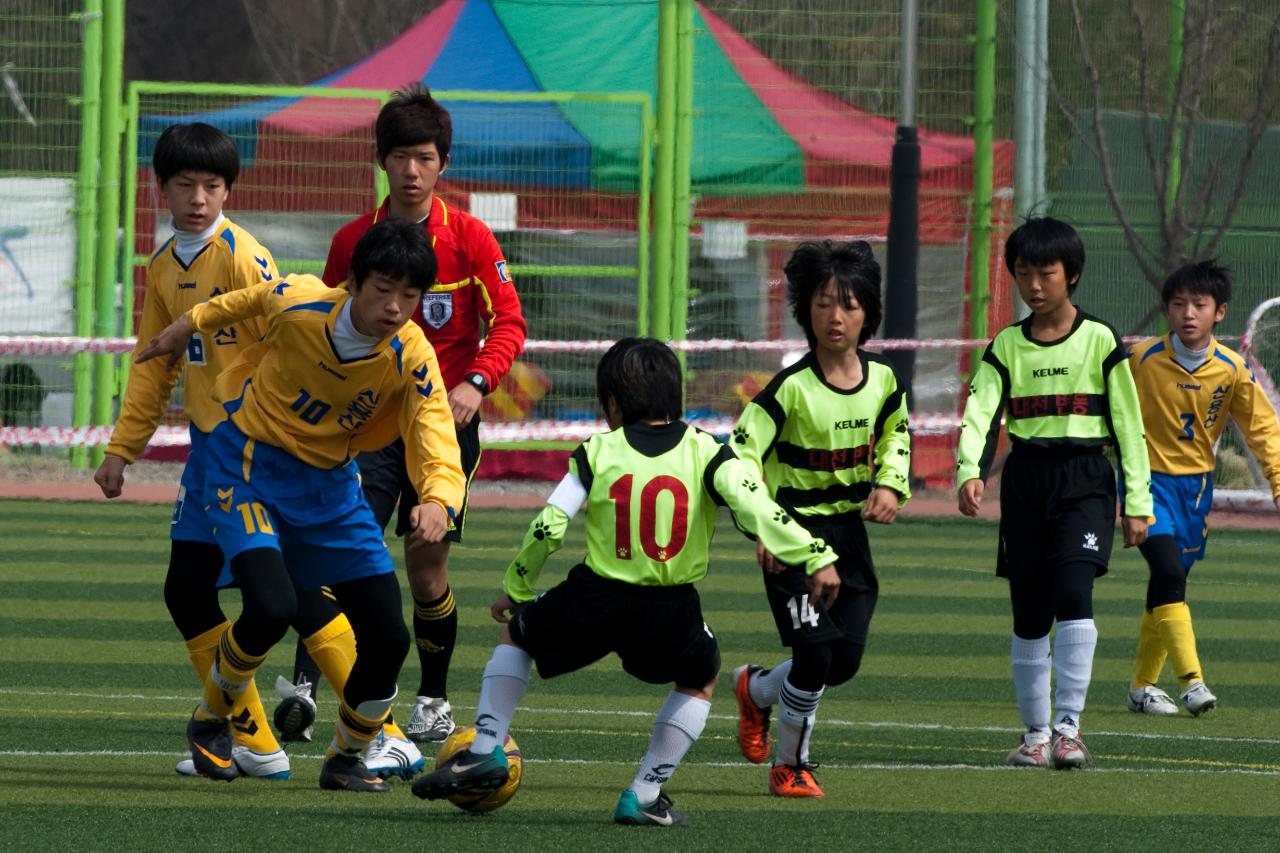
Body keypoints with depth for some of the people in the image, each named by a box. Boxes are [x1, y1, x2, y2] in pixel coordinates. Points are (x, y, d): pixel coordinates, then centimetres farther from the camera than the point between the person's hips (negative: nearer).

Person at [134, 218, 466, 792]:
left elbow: (439, 453, -29)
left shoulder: (412, 360, -20)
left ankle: (346, 759, 24)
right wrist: (190, 324, 18)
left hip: (330, 484, 3)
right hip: (248, 465, -3)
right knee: (271, 608, -26)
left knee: (388, 637, -6)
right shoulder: (297, 305, -23)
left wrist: (438, 501, -51)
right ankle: (210, 721, 5)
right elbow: (254, 298, 2)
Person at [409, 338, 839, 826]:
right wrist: (815, 557, -14)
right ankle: (645, 795, 20)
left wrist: (517, 589, 13)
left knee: (517, 634, 29)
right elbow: (756, 510, -13)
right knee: (700, 678, 31)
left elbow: (547, 528, -2)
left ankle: (486, 750, 16)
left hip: (595, 602, 0)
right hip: (672, 611, 0)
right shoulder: (705, 453, 2)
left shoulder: (597, 453, 2)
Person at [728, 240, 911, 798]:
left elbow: (895, 435, 20)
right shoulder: (793, 387, -19)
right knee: (815, 656, -12)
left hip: (849, 532, 6)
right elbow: (741, 456, -19)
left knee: (845, 662, 2)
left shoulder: (881, 380, -1)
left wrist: (890, 485, 1)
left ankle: (756, 689, 33)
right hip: (795, 532, -6)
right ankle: (790, 767, 15)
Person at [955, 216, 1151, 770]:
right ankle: (1035, 733, 17)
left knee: (1073, 594, -21)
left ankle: (1069, 726, -20)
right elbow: (980, 414, -5)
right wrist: (970, 471, -24)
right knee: (1028, 615, 6)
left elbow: (1129, 424, 3)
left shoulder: (1099, 341, 1)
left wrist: (1137, 502, 0)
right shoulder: (1007, 347, 7)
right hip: (1025, 480, 3)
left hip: (1084, 480, -3)